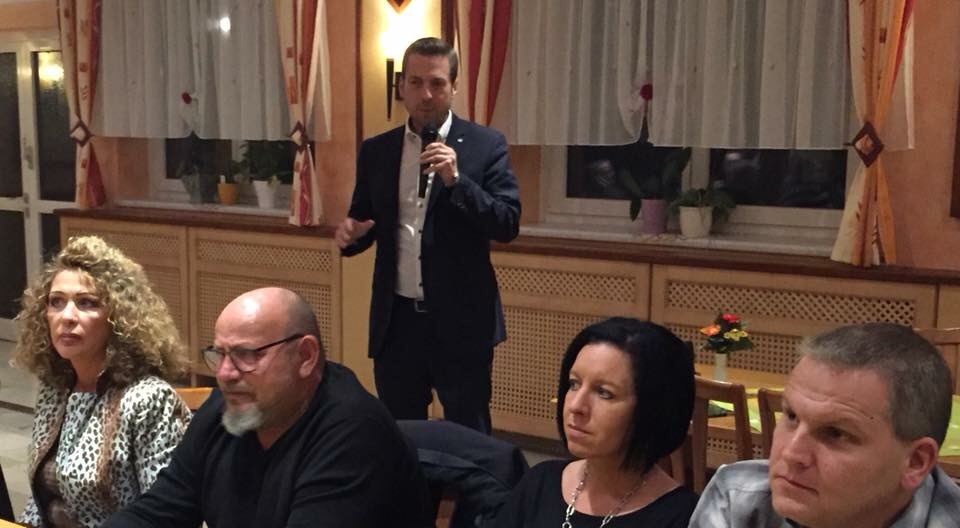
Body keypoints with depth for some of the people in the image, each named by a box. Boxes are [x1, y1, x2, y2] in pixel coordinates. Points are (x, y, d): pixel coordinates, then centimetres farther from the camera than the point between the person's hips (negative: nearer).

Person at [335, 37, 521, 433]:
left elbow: (508, 225, -10)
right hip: (396, 319, 3)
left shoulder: (486, 145, -4)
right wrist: (350, 233, -10)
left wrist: (456, 180, -23)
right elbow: (364, 222, 13)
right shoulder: (376, 150, 6)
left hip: (461, 320, -3)